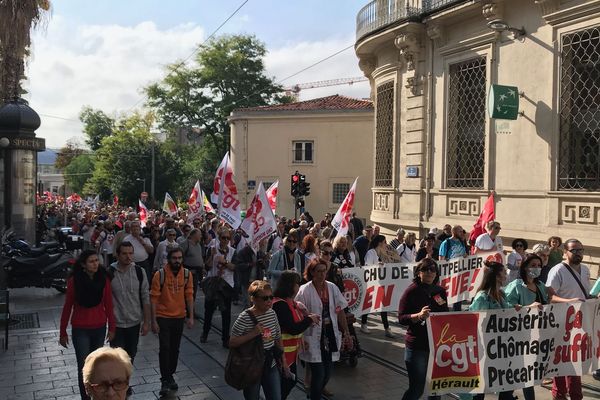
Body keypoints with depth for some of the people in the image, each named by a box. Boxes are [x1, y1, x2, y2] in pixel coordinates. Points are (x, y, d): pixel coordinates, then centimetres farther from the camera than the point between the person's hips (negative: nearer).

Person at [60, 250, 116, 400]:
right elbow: (67, 307, -6)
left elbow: (108, 304, 1)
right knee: (84, 367, -2)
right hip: (80, 330, -3)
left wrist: (112, 327, 3)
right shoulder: (74, 280, -12)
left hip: (99, 328, 3)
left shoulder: (104, 279, -6)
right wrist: (63, 332, -2)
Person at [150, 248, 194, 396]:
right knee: (165, 348, -4)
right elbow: (154, 298, -11)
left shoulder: (187, 274, -4)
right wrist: (153, 321, -11)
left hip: (180, 317, 3)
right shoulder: (160, 274, -14)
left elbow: (189, 295, 2)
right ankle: (165, 380, 8)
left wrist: (191, 316, -1)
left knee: (175, 349, 13)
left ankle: (170, 376, 30)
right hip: (163, 317, -3)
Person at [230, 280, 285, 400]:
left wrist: (283, 361, 12)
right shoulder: (245, 317, -17)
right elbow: (232, 343, -18)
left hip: (271, 365, 5)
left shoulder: (272, 314, 0)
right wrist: (252, 334, -27)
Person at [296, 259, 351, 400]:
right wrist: (301, 339, -13)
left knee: (327, 372, 12)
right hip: (314, 337, -4)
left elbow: (340, 312, 6)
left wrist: (346, 333, 6)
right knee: (319, 374, -3)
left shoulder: (332, 288, 2)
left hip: (330, 335, 4)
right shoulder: (305, 290, -11)